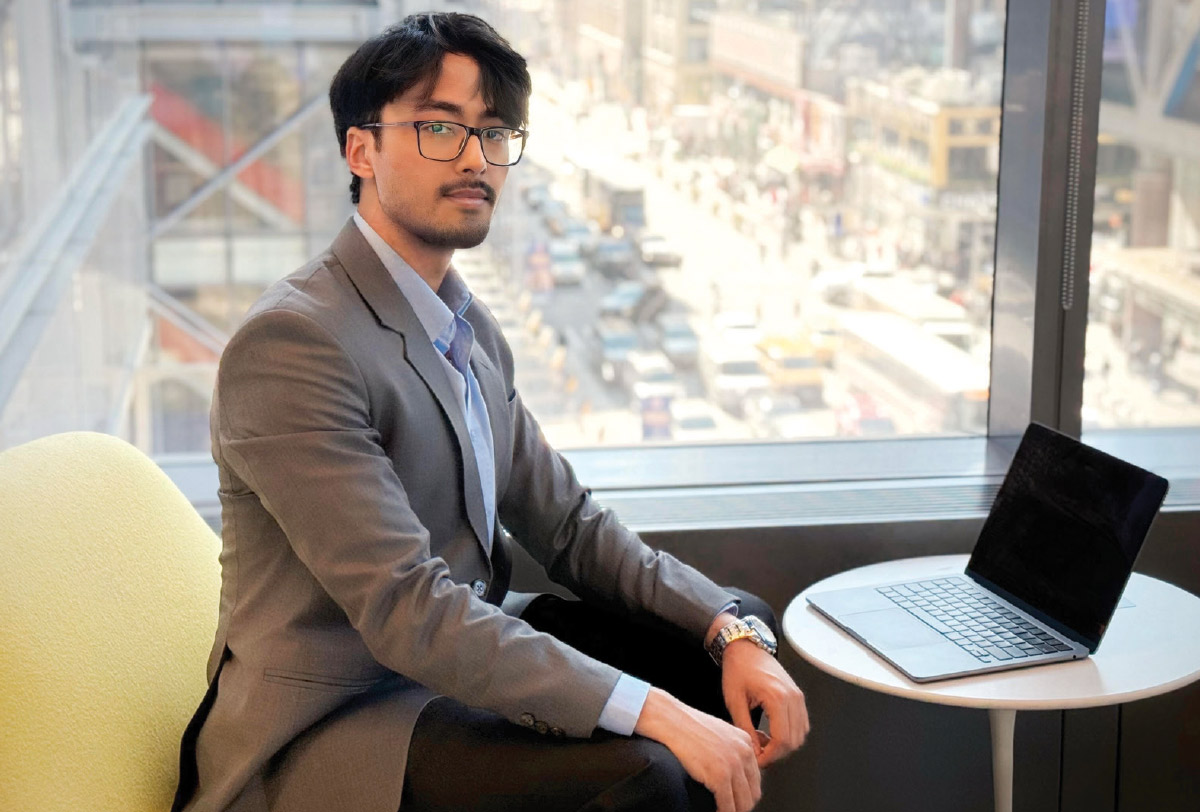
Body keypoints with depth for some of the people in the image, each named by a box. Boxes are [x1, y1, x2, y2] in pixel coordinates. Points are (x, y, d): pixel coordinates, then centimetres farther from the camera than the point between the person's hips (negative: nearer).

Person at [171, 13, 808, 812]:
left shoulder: (472, 330, 9)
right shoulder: (291, 341, -21)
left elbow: (567, 524, 10)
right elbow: (407, 610, -27)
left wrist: (734, 632, -6)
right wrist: (651, 711, -31)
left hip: (456, 666, 9)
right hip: (327, 729, -9)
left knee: (741, 622, 8)